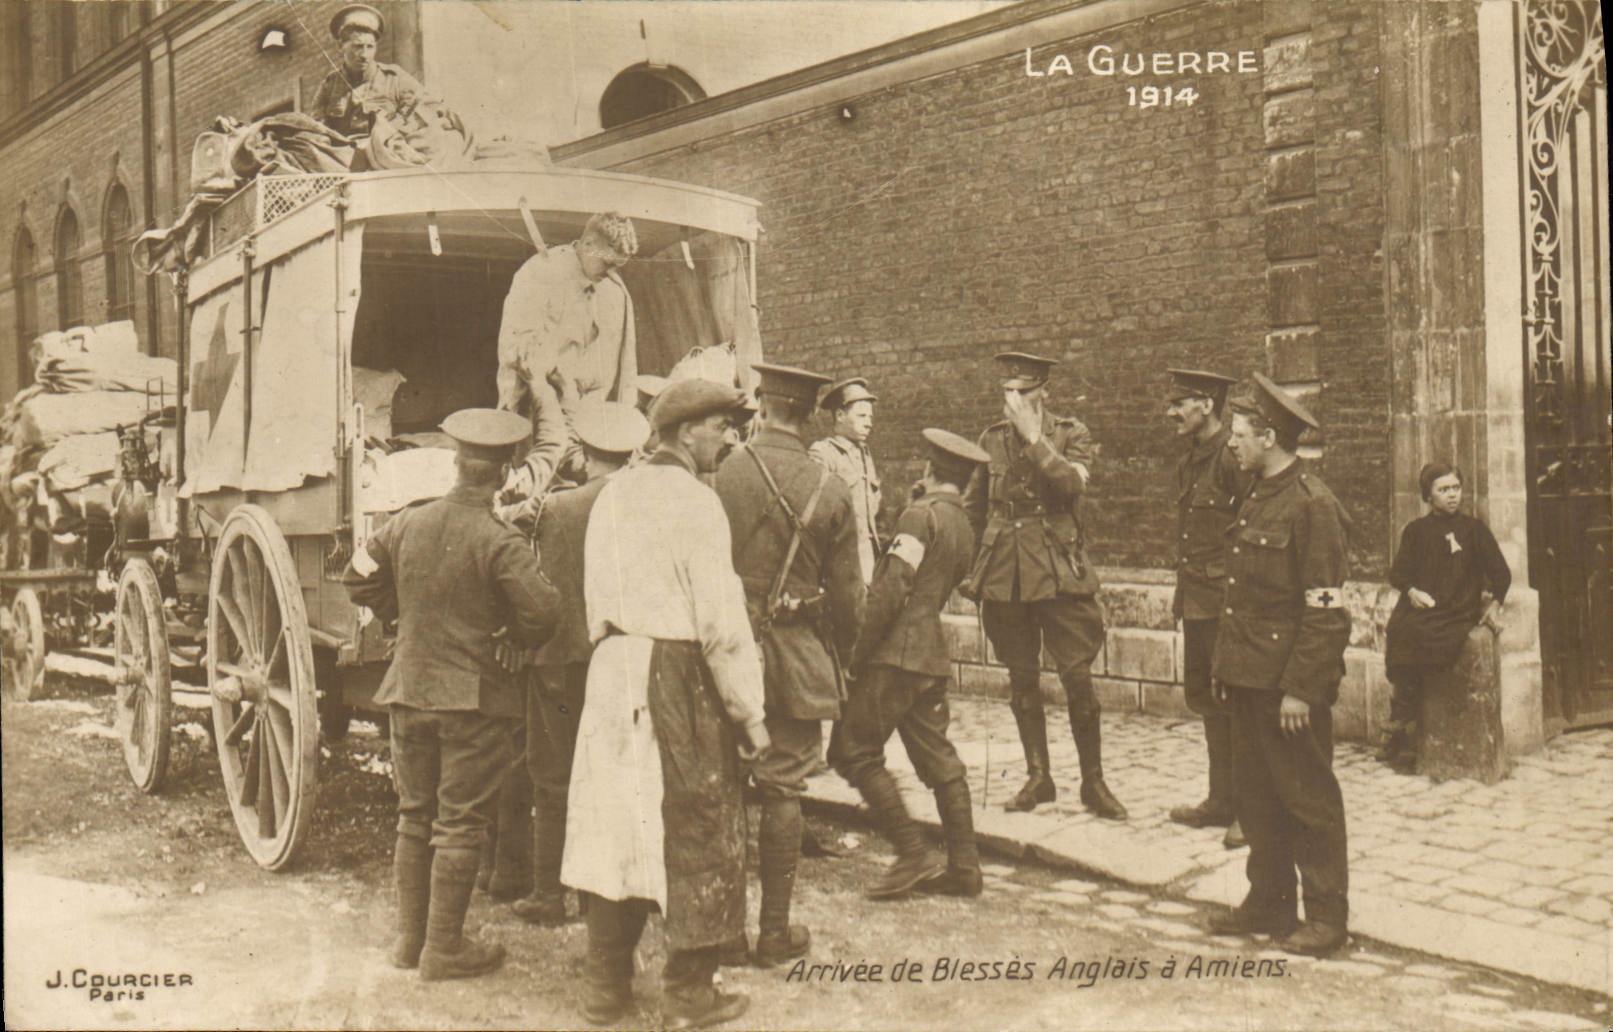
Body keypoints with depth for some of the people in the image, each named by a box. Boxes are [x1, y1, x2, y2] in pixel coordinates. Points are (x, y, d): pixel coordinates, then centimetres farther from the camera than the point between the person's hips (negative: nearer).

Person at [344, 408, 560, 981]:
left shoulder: (406, 525, 1)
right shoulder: (498, 542, -15)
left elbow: (360, 579, 12)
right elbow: (542, 612, -19)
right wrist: (508, 633, 1)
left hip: (408, 691, 5)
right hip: (472, 696, -5)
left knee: (415, 817, 17)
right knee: (460, 823, 4)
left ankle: (410, 937, 26)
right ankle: (444, 948, 10)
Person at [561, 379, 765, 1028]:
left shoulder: (612, 495, 10)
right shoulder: (693, 500, -12)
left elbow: (597, 597, 13)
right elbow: (720, 618, -15)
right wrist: (749, 713, -10)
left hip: (613, 673, 7)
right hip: (679, 679, -7)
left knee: (617, 821, 15)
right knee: (697, 830, 5)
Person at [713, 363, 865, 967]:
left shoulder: (721, 477, -7)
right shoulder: (830, 491, -4)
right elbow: (847, 594, 0)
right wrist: (838, 660, 16)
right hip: (797, 658, 0)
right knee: (782, 790, 7)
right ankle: (776, 929, 15)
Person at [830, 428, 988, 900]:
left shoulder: (921, 515, -11)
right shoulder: (964, 527, 16)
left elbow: (892, 588, -18)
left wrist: (860, 650, -14)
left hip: (896, 653, -9)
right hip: (934, 657, 9)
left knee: (855, 750, -3)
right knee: (937, 757, 12)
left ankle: (915, 856, -3)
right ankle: (963, 866, 15)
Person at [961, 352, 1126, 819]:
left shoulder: (1071, 434, 1)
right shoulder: (992, 439, 9)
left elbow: (1072, 485, -19)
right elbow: (972, 507, 17)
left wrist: (1033, 437, -19)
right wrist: (971, 569, 12)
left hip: (1059, 570, -3)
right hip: (1004, 575, 3)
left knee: (1078, 677, -5)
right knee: (1022, 680, 8)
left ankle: (1093, 782, 7)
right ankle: (1037, 777, 20)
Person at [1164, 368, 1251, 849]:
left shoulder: (1234, 458, -14)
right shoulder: (1188, 462, 14)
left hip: (1227, 602, -9)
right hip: (1197, 601, 9)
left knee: (1234, 699, -3)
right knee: (1203, 697, 14)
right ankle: (1222, 801, 26)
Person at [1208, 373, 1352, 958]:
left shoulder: (1314, 506, -15)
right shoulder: (1256, 499, 13)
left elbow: (1326, 612, -17)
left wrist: (1299, 690, -19)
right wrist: (1224, 664, 14)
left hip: (1289, 685, -9)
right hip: (1248, 678, 9)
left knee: (1309, 799, 4)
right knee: (1254, 794, 15)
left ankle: (1326, 917, 16)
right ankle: (1268, 902, 27)